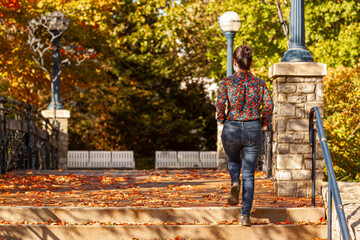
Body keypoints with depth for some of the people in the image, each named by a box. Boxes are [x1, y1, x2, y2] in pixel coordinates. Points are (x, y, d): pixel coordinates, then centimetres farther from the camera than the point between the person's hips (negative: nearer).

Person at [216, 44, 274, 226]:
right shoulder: (259, 83, 1)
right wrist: (262, 124, 8)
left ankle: (235, 182, -3)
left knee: (233, 162, 29)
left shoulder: (227, 82, -4)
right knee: (249, 175, 7)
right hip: (253, 130, 1)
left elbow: (220, 105, -10)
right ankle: (245, 215, -1)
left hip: (231, 129, -1)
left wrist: (222, 121, 7)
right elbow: (269, 106, -6)